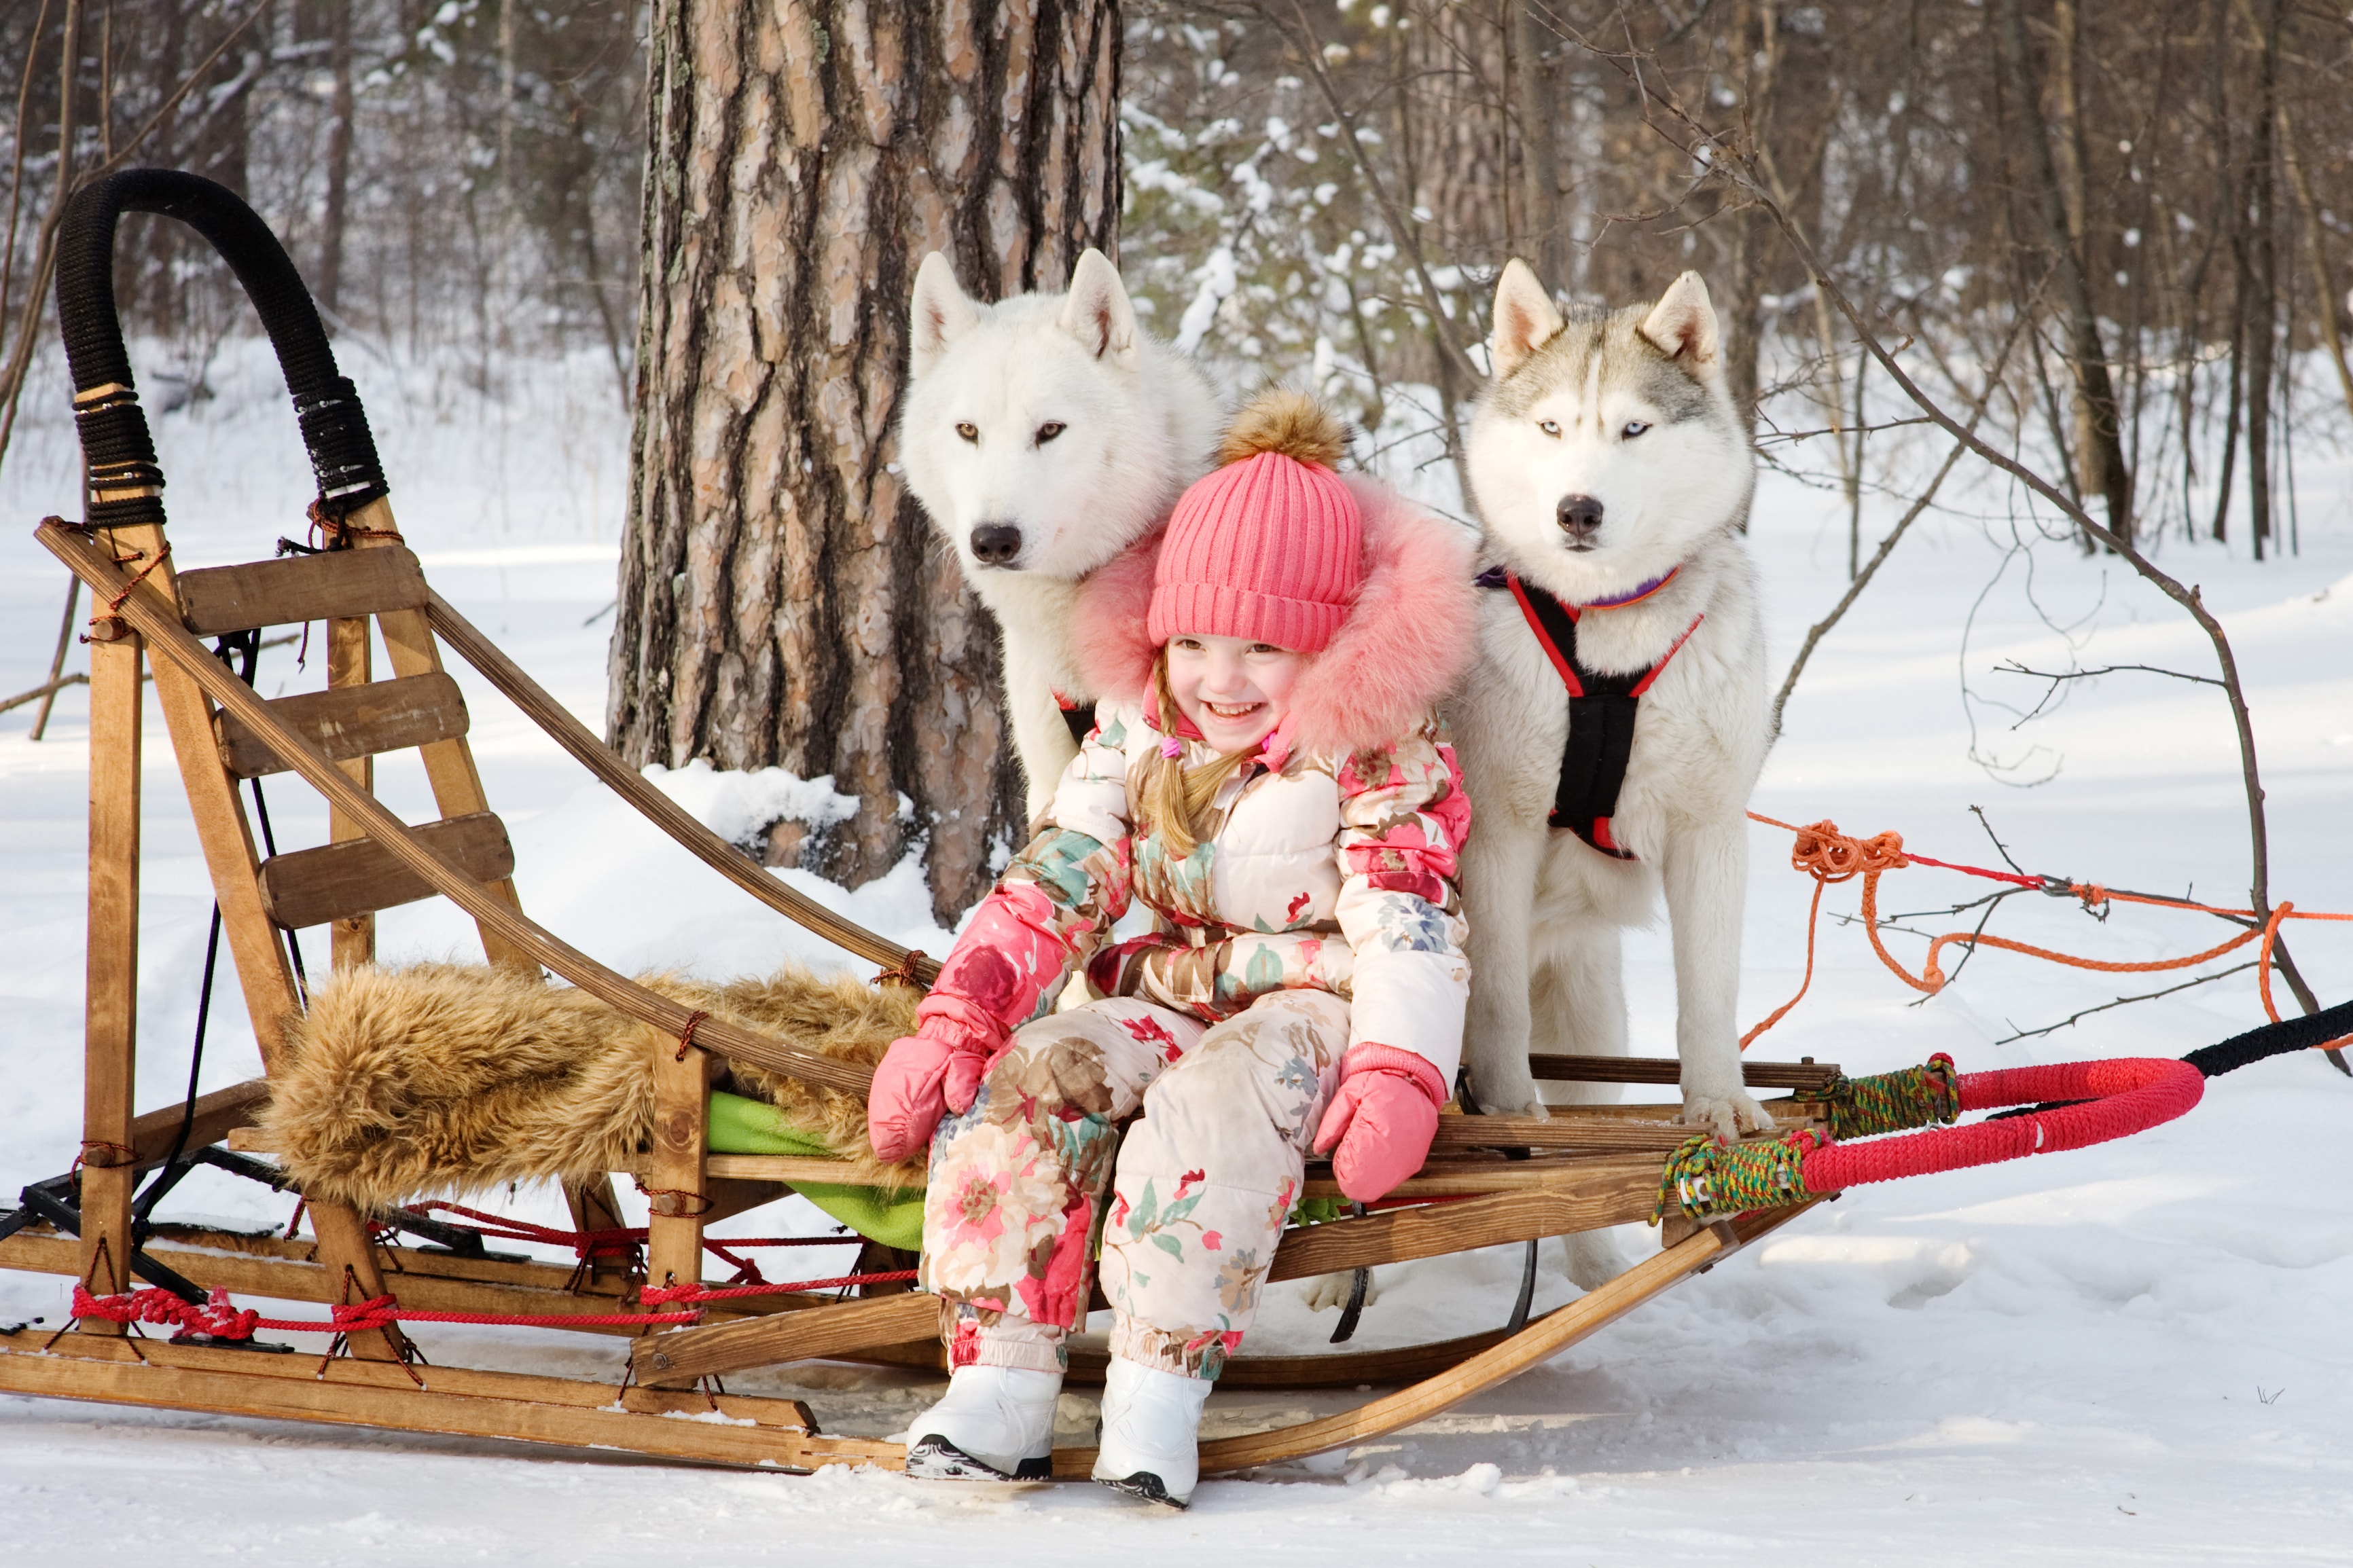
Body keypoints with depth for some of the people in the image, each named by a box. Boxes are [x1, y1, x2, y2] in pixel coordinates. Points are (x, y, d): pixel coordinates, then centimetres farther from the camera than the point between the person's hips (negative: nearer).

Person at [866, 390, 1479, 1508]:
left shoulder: (1370, 748, -7)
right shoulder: (1138, 725, 7)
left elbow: (1408, 920, -14)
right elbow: (1053, 881, 4)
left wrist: (1397, 1075, -30)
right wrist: (955, 1017, -9)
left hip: (1312, 1002, -5)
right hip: (1162, 993, 5)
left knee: (1213, 1101, -37)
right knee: (1015, 1081, -22)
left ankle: (1159, 1391, -40)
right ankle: (998, 1387, -26)